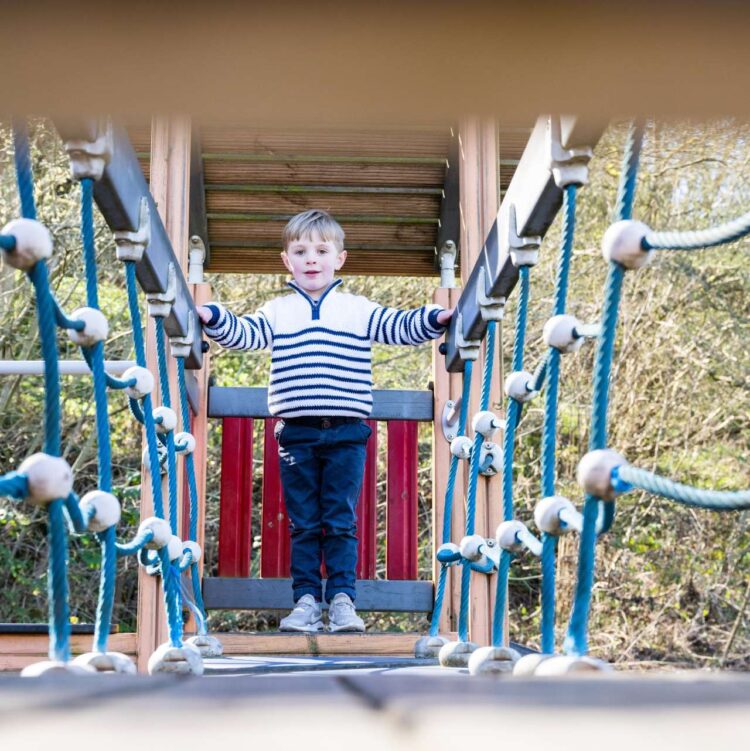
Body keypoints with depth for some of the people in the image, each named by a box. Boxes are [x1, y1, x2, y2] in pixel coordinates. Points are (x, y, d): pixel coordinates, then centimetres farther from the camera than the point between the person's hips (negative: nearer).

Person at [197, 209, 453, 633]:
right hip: (296, 434, 1)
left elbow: (401, 327, 4)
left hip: (346, 433, -1)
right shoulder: (277, 312, 10)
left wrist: (437, 318, -12)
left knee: (342, 522, 1)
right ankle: (306, 601, 9)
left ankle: (342, 599, 5)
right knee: (303, 524, 5)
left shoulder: (359, 310, 9)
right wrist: (211, 317, -16)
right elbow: (243, 333, 1)